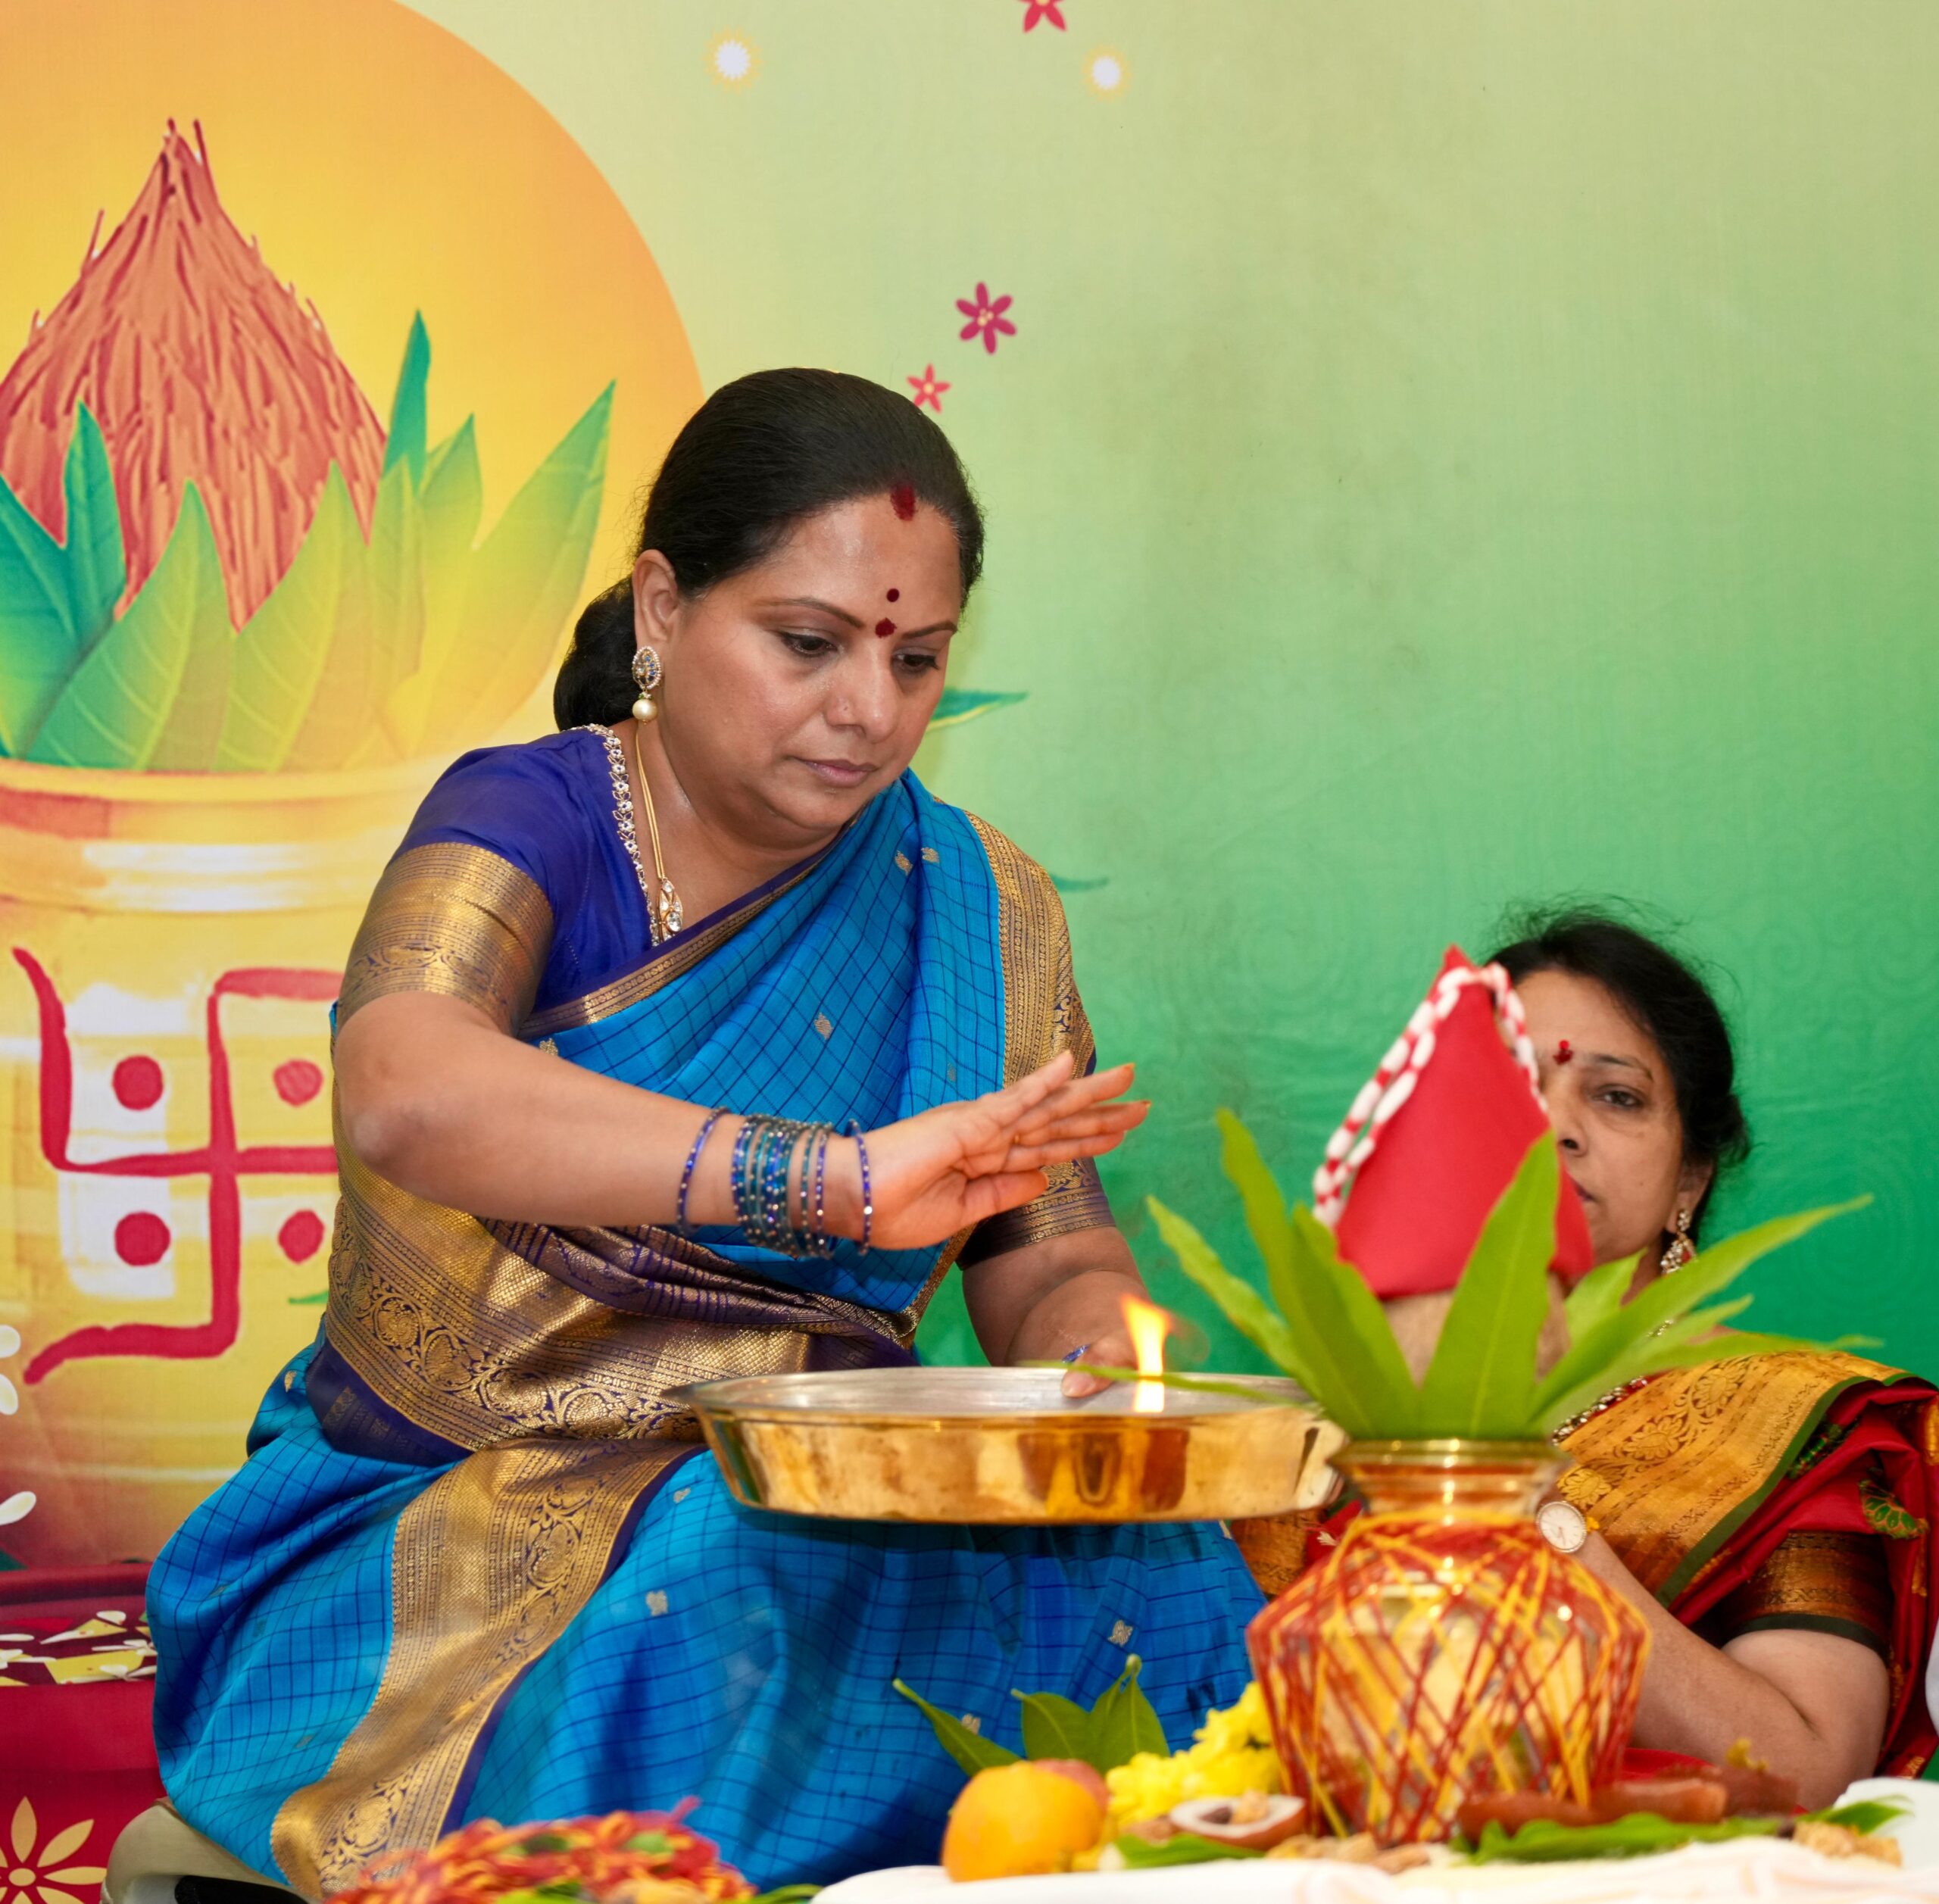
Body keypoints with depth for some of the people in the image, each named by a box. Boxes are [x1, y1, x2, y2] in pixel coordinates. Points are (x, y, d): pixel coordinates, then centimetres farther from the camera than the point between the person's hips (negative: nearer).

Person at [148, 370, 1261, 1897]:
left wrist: (1096, 1354, -15)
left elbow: (1057, 1267, 11)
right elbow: (404, 1093, -28)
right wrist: (828, 1175, -39)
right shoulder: (532, 820, -6)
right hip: (442, 1528, -4)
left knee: (1160, 1591, -24)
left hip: (823, 1525, 4)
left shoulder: (979, 907, 10)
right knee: (709, 1623, -36)